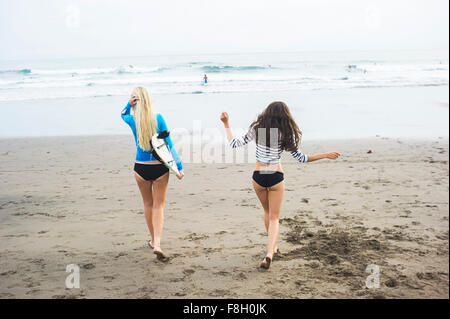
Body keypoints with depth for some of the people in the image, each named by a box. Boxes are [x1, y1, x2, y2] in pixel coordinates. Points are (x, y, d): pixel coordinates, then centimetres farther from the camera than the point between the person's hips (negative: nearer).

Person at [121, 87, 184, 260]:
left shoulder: (132, 120, -4)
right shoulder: (158, 118, -8)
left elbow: (123, 114, 22)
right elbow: (169, 144, -8)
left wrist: (129, 104, 1)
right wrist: (179, 167, -4)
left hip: (141, 168, 1)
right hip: (160, 168, -1)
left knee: (148, 204, 19)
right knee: (159, 205, 7)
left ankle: (153, 239, 31)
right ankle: (157, 244, -5)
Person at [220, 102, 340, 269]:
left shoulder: (257, 128, -5)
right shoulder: (286, 134, -6)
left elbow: (234, 143, -3)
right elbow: (301, 158, -2)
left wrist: (227, 124, 9)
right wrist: (325, 155, 6)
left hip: (258, 177, 2)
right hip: (276, 177, -2)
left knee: (267, 212, 25)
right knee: (274, 217, 8)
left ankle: (273, 247, 36)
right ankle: (269, 252, -10)